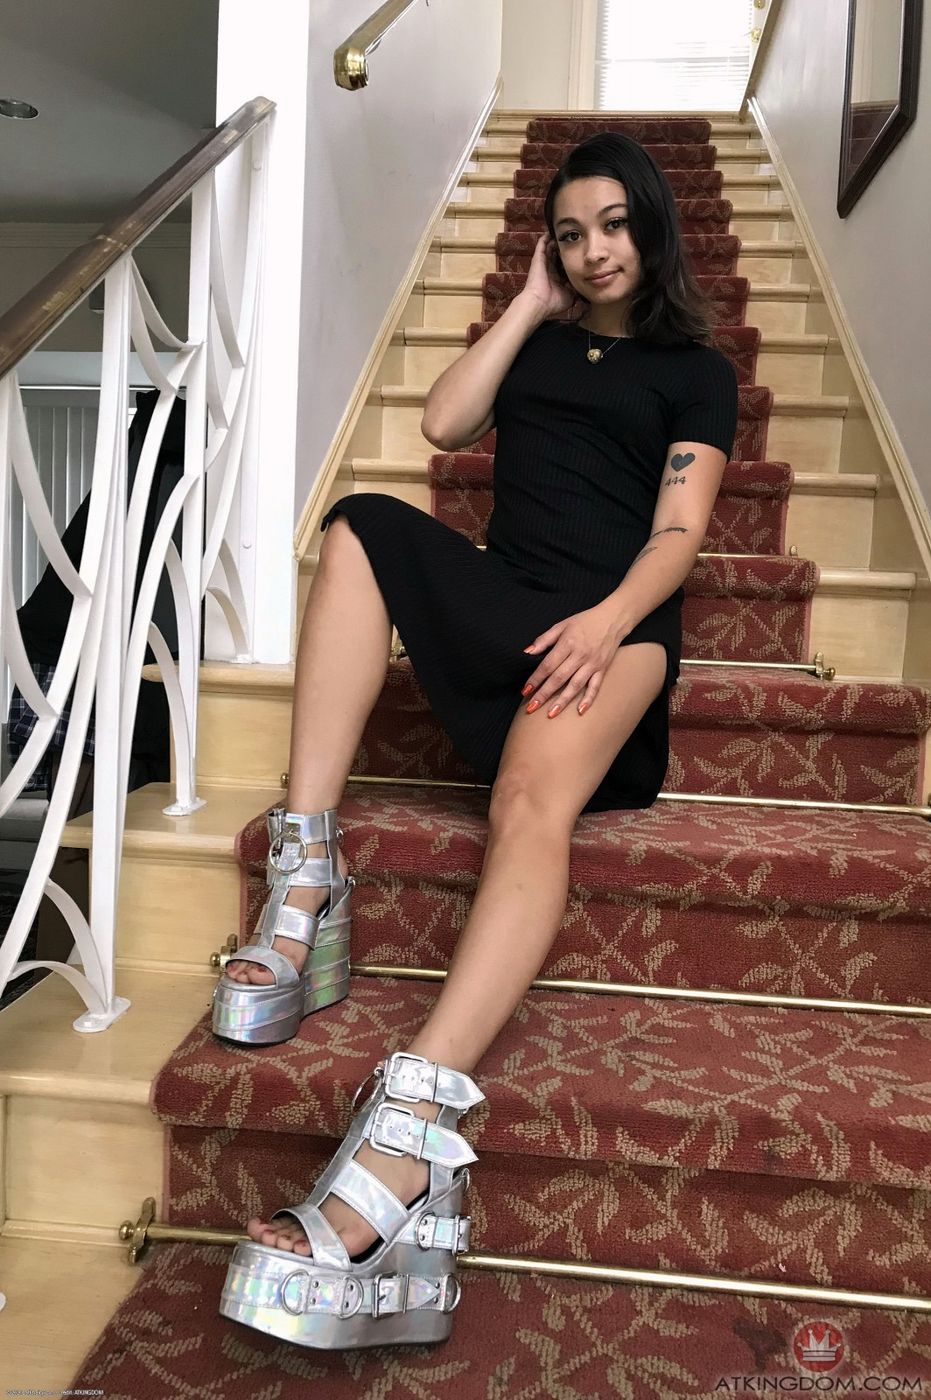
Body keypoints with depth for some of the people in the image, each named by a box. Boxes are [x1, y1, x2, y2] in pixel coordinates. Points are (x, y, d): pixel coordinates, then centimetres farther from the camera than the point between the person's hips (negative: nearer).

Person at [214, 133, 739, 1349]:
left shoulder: (696, 370, 18)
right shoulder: (534, 343, 30)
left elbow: (679, 527, 1)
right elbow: (445, 425, 10)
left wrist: (610, 620, -19)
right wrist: (531, 305, 18)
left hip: (611, 620, -4)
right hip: (499, 601, 5)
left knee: (534, 797, -35)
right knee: (361, 527, -24)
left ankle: (412, 1129, -52)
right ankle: (307, 881, -32)